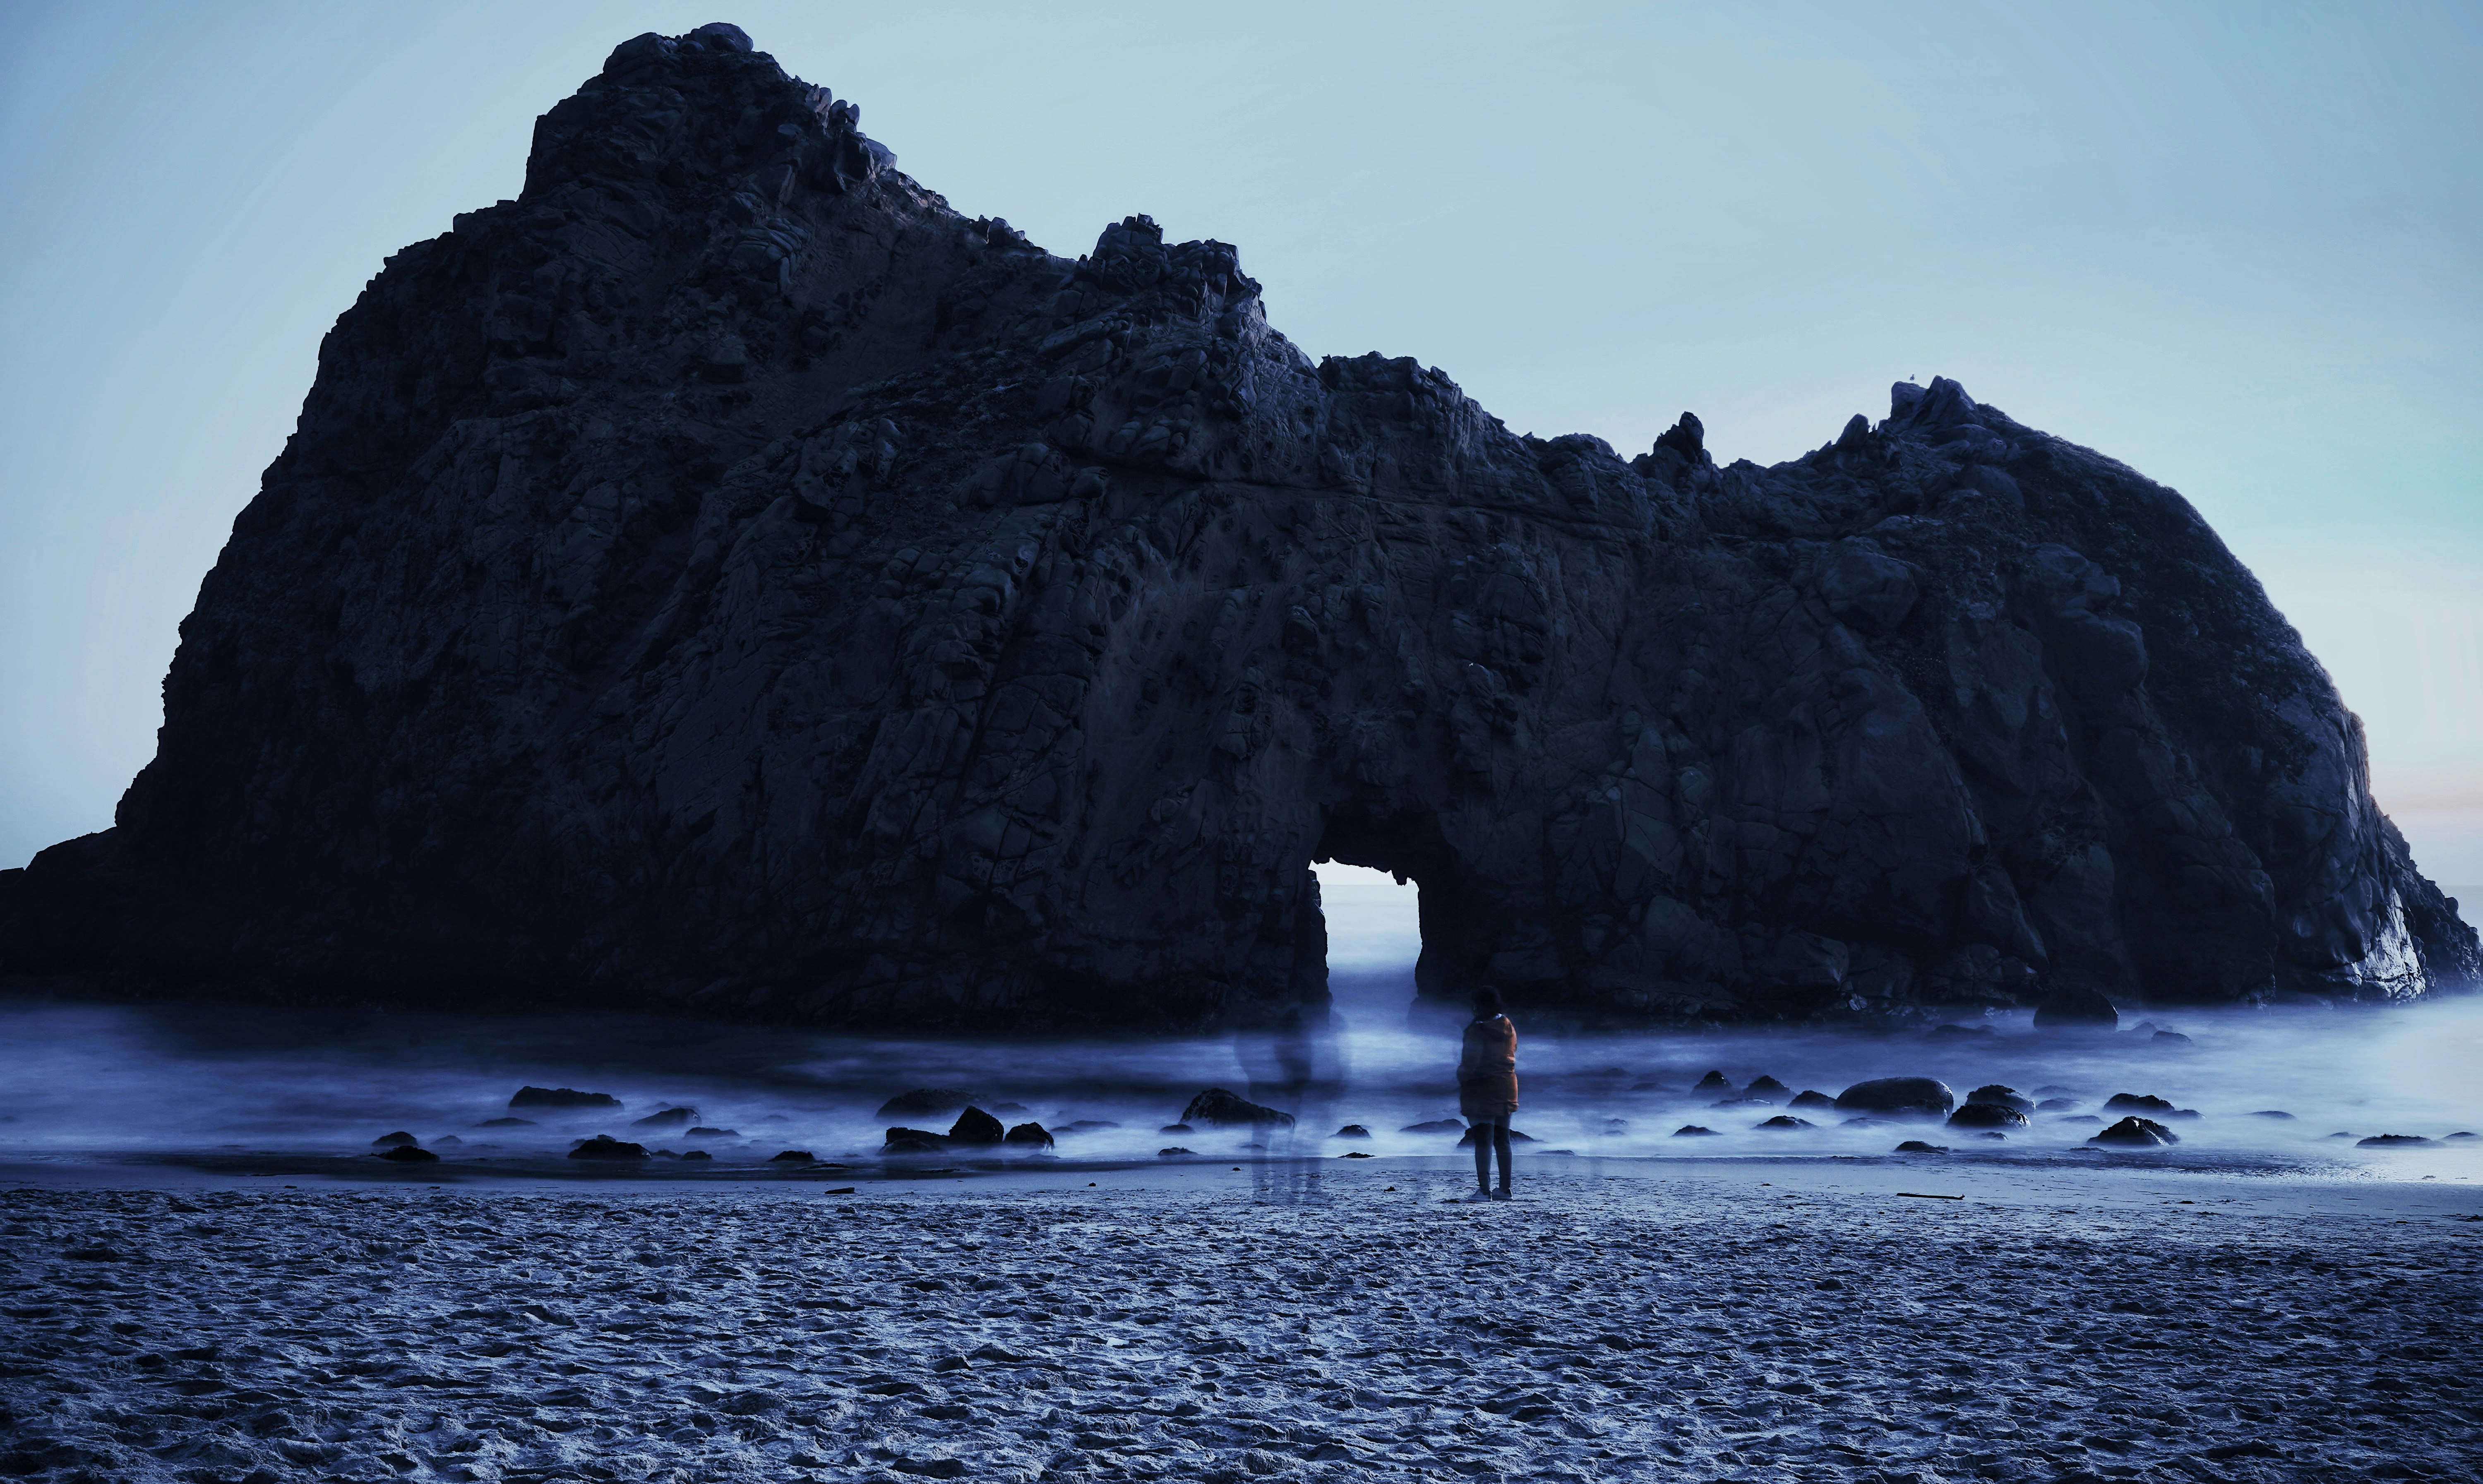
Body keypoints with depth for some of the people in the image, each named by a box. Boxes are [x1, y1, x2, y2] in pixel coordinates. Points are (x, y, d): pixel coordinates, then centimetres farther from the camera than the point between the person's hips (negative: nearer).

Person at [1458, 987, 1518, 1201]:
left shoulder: (1477, 1031, -15)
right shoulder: (1509, 1028, 6)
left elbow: (1470, 1064, -19)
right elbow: (1512, 1057, 11)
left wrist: (1461, 1078, -1)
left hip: (1481, 1089, -7)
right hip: (1506, 1089, 7)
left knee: (1483, 1140, -9)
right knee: (1502, 1139, 15)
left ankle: (1484, 1189, -16)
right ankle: (1505, 1189, 19)